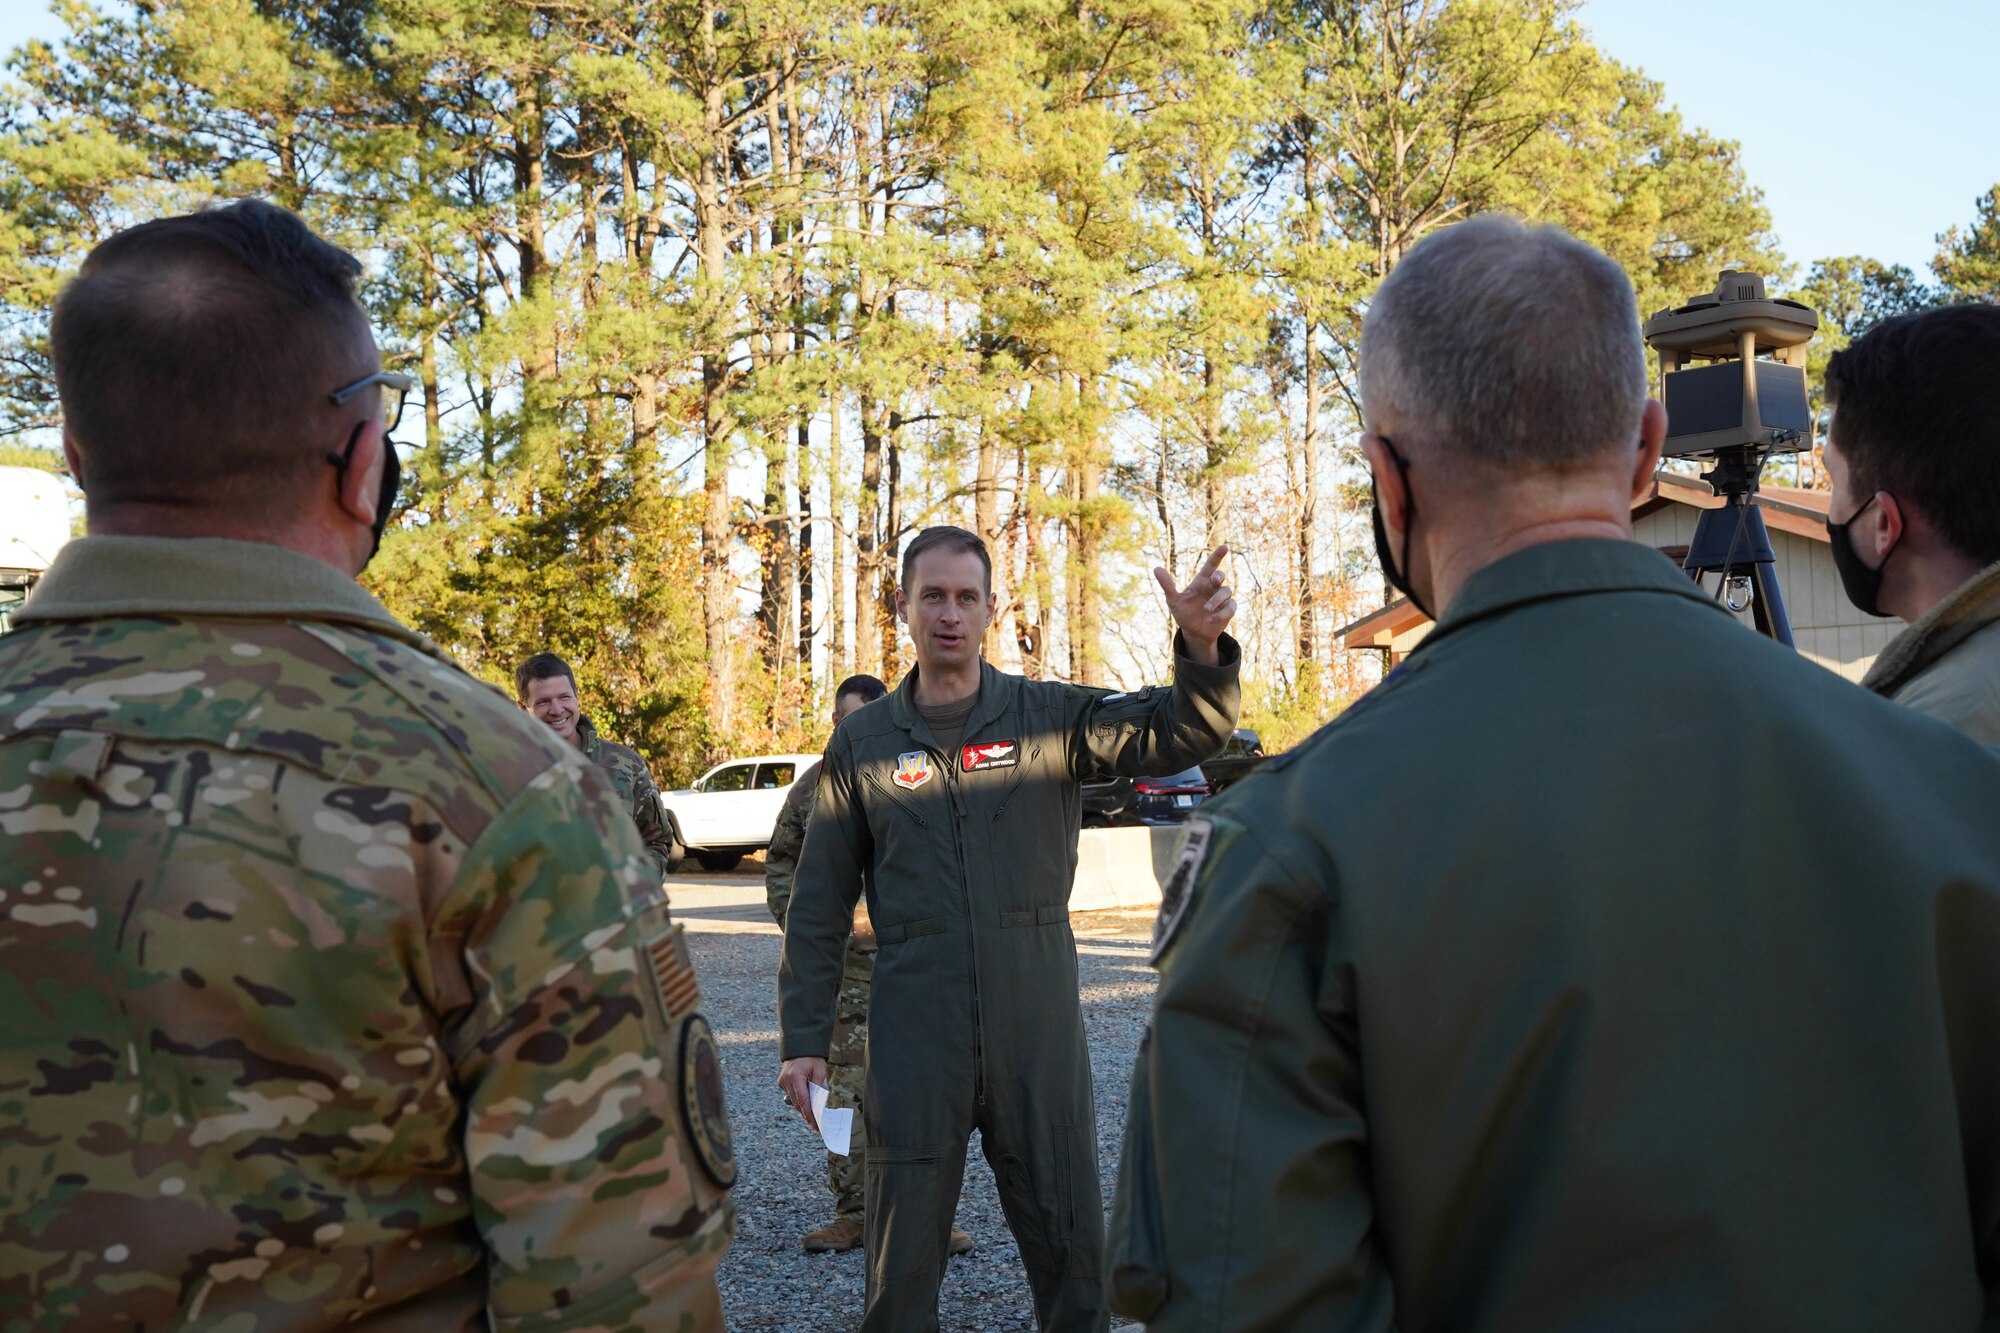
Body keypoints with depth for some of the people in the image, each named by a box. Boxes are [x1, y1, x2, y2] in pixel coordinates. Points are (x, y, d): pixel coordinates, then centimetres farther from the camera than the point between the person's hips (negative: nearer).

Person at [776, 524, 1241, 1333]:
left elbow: (1179, 734, -13)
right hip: (913, 1044, 0)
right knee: (901, 1262, 11)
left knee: (1071, 1252, 12)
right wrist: (804, 1038, 0)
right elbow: (819, 906, 5)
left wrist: (1202, 649, -33)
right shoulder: (862, 742, 2)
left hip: (1040, 1032, 0)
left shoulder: (1049, 717, 0)